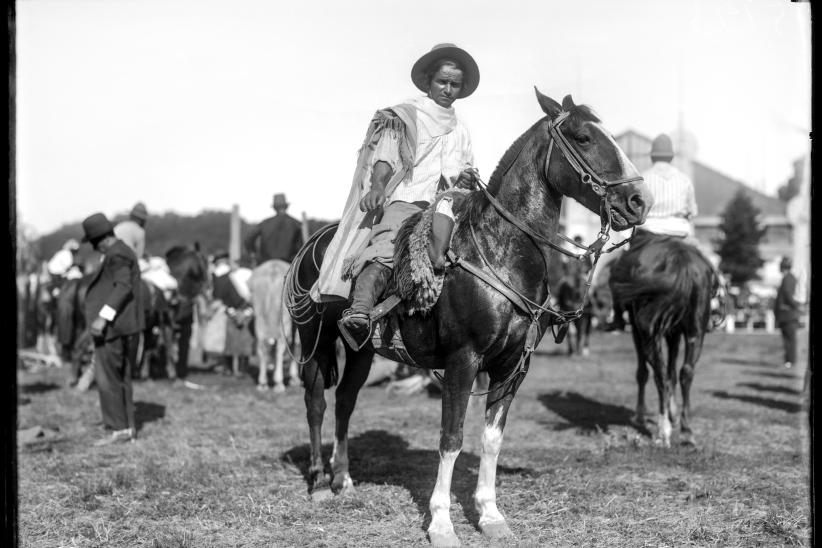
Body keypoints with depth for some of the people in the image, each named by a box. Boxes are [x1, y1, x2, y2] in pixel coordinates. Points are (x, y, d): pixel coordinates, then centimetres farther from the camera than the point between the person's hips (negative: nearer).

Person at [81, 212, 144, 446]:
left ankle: (120, 429, -7)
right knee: (121, 378, 13)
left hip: (112, 326, -10)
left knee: (107, 377, -7)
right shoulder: (122, 252, 17)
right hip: (126, 326, 10)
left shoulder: (116, 254, -13)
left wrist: (103, 317, -29)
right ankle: (128, 427, 14)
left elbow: (123, 287, -23)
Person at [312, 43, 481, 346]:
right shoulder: (405, 116, 14)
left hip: (444, 199, 6)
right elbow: (386, 154, 0)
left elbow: (462, 169, 31)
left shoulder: (460, 131, 29)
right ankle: (359, 310, -49)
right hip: (405, 197, -6)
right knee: (386, 245, -31)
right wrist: (378, 186, -18)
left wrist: (466, 178, 5)